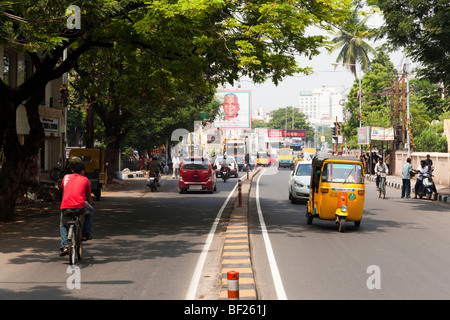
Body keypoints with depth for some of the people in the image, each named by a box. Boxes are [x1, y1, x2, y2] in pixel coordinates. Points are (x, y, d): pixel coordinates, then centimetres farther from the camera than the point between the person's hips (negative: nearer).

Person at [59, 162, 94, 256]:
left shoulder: (66, 177, 21)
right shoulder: (85, 179, 15)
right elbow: (89, 195, 26)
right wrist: (90, 202, 48)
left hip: (65, 206, 2)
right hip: (80, 206, -2)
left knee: (62, 224, 27)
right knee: (90, 211, 31)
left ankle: (64, 247, 10)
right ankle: (86, 234, 27)